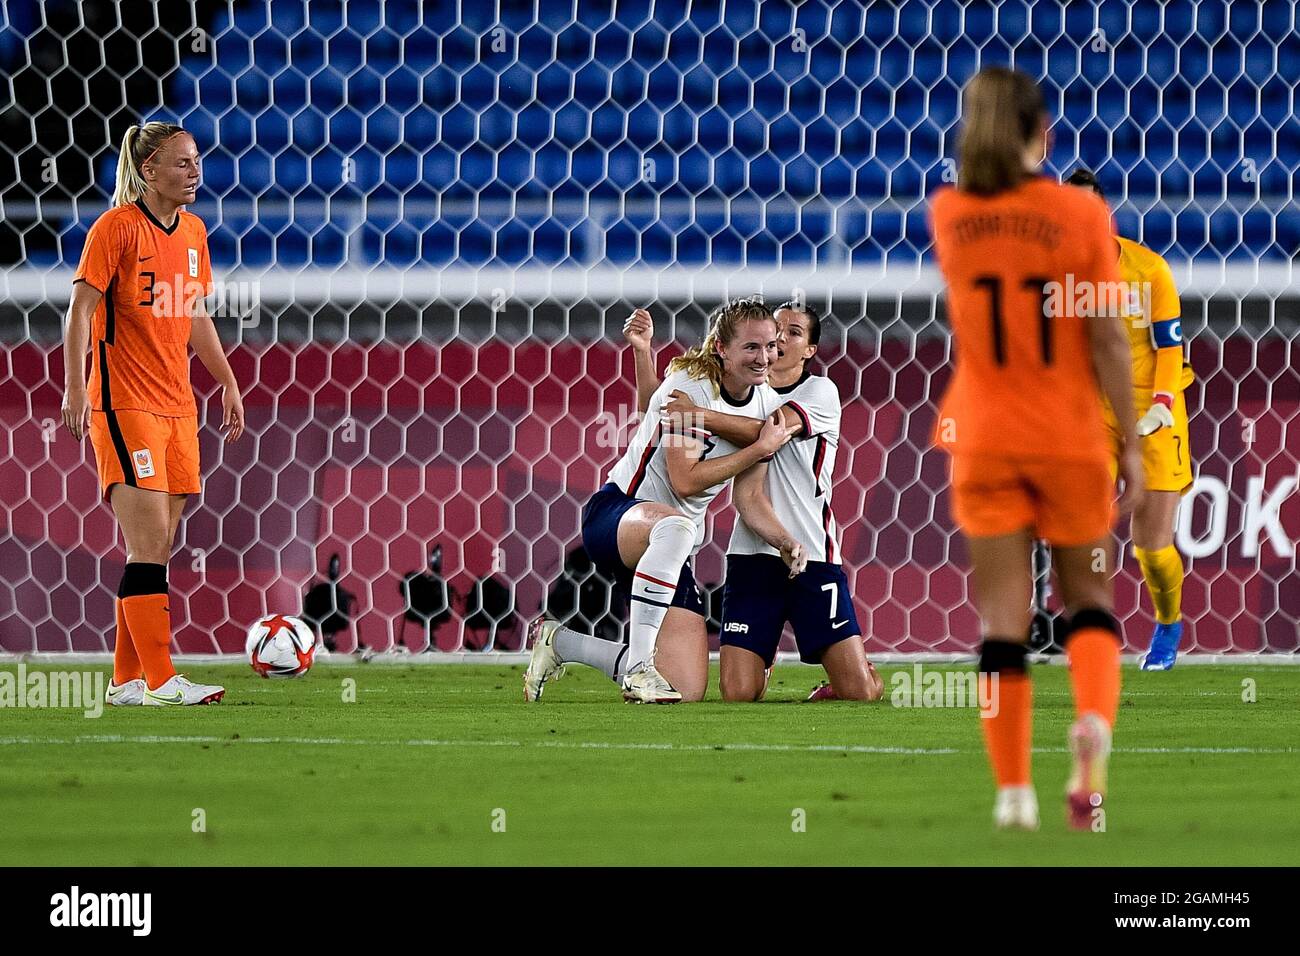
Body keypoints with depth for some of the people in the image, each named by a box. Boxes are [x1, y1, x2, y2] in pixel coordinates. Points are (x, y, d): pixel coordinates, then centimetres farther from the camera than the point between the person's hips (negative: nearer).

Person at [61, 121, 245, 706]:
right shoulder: (116, 228, -9)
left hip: (177, 407, 7)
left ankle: (127, 681, 12)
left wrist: (227, 382, 21)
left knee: (156, 551, 6)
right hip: (123, 405, -7)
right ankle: (159, 680, -13)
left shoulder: (193, 232, 12)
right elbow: (81, 308, -12)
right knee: (149, 545, -13)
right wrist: (74, 385, -21)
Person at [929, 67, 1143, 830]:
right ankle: (1094, 718, -15)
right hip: (1069, 437, -1)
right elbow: (1107, 341, -10)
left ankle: (1014, 789, 1)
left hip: (984, 439, 1)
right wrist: (1131, 445, -3)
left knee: (1003, 616, 4)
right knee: (1089, 597, 14)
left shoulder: (947, 215, -2)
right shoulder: (1080, 213, -10)